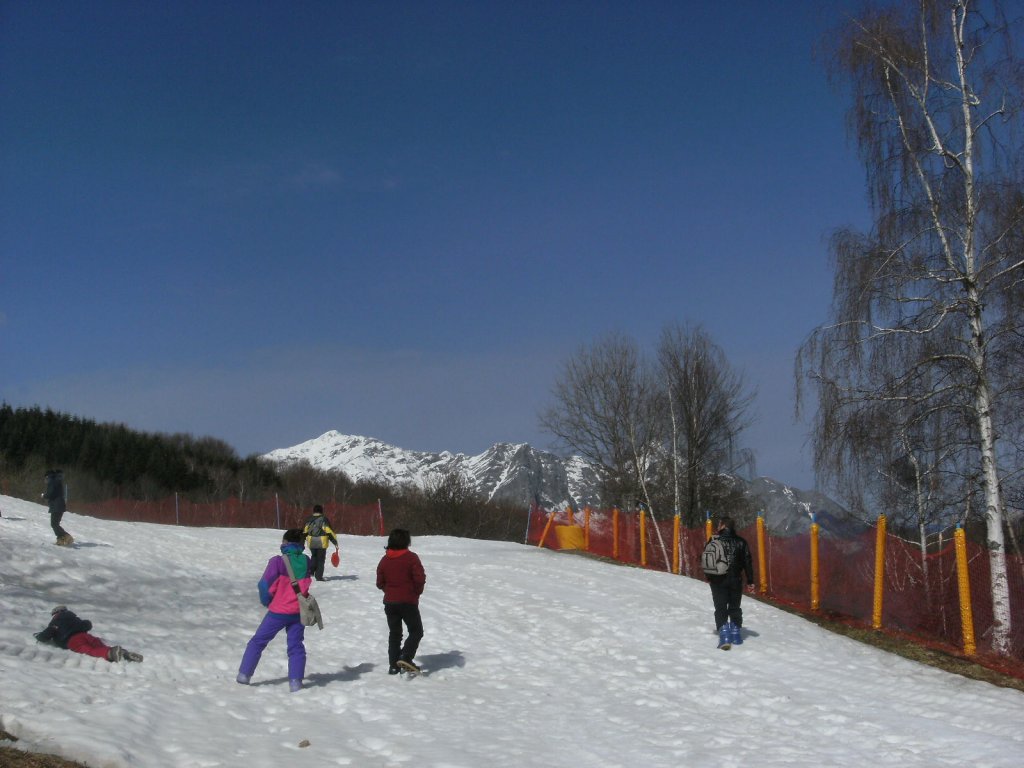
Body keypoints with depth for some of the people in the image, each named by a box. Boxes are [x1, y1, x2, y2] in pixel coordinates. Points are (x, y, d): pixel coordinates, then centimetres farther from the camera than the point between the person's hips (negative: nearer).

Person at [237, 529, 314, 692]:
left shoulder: (278, 561, -17)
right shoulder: (307, 562, -3)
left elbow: (265, 585, -12)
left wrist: (267, 601, 4)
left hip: (278, 612, -3)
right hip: (298, 611, 3)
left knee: (258, 641, 13)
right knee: (296, 646, 11)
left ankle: (244, 674, 18)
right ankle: (295, 680, 1)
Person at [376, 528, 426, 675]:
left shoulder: (384, 560, 3)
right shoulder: (411, 557, -11)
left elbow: (380, 583, 7)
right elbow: (420, 579, -15)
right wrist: (417, 592, 3)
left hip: (390, 602, 5)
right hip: (408, 602, -5)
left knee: (394, 633, 15)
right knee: (416, 631, 6)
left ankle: (393, 665, 12)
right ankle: (405, 657, -14)